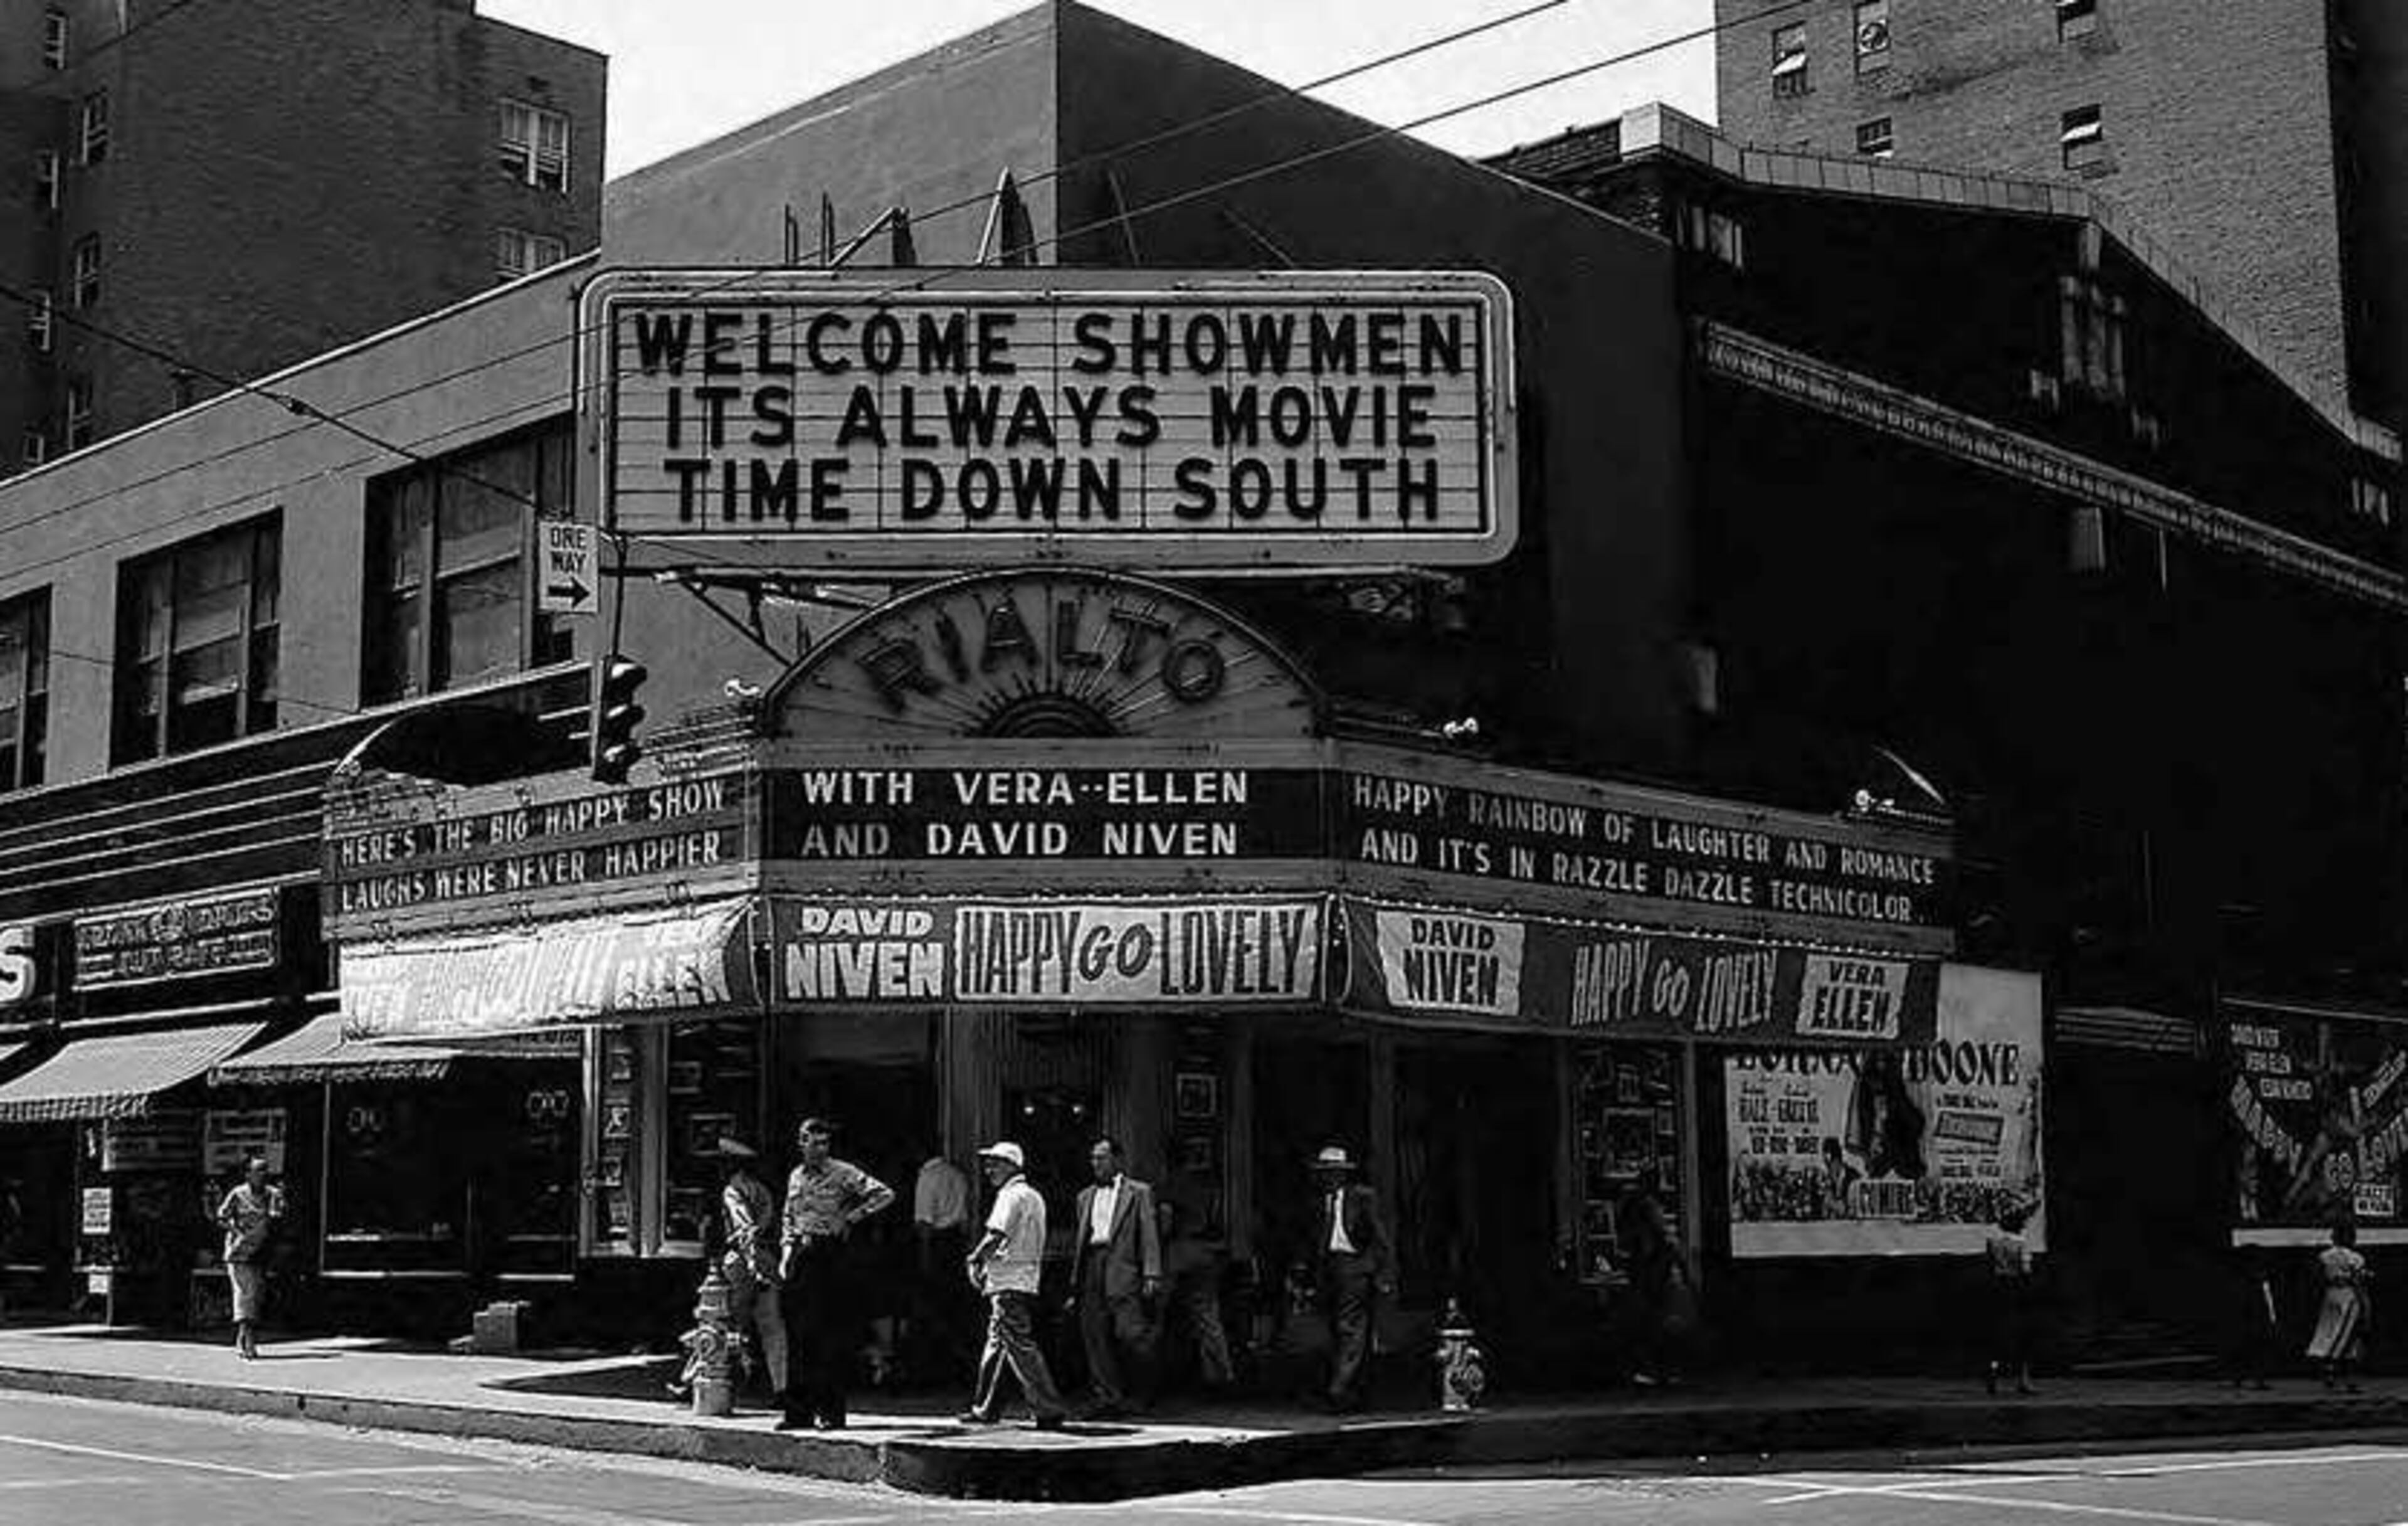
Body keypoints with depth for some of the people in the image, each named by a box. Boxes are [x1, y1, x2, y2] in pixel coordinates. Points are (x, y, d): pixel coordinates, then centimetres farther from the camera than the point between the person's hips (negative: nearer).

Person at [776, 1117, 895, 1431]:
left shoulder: (843, 1174, -3)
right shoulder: (796, 1177, 14)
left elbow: (885, 1195, -8)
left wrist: (849, 1218, -10)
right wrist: (787, 1252, 9)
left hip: (828, 1255, -5)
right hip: (800, 1256, 5)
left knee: (830, 1337, -5)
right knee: (797, 1336, 4)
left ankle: (831, 1413, -2)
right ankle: (799, 1412, 9)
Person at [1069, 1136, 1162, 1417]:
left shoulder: (1138, 1192, 6)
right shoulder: (1086, 1196, 21)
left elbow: (1149, 1235, -1)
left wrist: (1152, 1275, -11)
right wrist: (1075, 1286, 16)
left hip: (1123, 1270, -5)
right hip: (1093, 1270, 5)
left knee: (1130, 1333, -12)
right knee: (1094, 1336, 0)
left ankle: (1144, 1393, 6)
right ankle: (1106, 1397, 4)